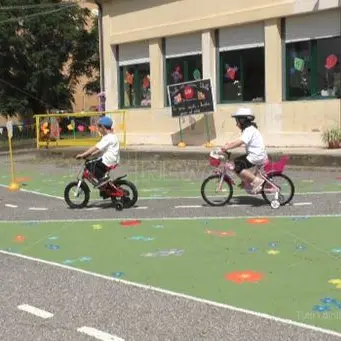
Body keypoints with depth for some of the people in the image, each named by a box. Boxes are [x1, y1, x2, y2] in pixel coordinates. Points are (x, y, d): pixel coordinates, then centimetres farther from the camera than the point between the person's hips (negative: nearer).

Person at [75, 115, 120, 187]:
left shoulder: (108, 138, -16)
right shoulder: (113, 136, 16)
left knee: (89, 164, -13)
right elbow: (100, 149, 20)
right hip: (114, 160, 10)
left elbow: (95, 148, -22)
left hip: (108, 161, -10)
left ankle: (102, 179, -12)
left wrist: (83, 155, -21)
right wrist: (91, 154, 14)